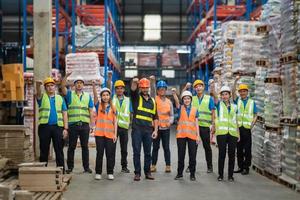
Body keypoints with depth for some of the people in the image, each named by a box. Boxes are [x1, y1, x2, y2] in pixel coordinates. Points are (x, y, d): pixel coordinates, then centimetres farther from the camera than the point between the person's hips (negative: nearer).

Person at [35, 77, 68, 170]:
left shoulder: (60, 98, 15)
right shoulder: (42, 97, 11)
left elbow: (64, 114, 11)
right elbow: (38, 93, -14)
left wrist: (65, 128, 1)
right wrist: (38, 85, -38)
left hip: (58, 127, 1)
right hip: (44, 127, -1)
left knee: (59, 151, 2)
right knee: (44, 151, 3)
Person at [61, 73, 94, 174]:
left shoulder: (88, 96, 14)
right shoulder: (70, 94, 8)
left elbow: (91, 111, 11)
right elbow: (63, 87, -10)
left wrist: (92, 123, 3)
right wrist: (66, 76, -23)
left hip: (85, 124, 2)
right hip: (73, 124, -2)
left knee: (85, 146, 5)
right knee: (71, 146, 3)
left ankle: (86, 167, 11)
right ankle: (70, 167, 11)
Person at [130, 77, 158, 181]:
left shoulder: (152, 101, 15)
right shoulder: (136, 97, 6)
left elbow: (155, 117, 14)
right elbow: (133, 90, -17)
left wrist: (155, 130, 5)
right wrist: (134, 82, -39)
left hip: (148, 130, 3)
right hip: (137, 129, -3)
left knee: (148, 152, 9)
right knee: (137, 152, 0)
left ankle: (147, 172, 18)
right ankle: (137, 173, 6)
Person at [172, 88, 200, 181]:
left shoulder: (194, 109, 8)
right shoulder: (180, 108, 5)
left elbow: (196, 123, 8)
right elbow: (176, 101, -16)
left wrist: (198, 135, 1)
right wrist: (174, 93, -37)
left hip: (192, 135, 1)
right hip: (181, 135, -1)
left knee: (192, 155, 2)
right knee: (181, 155, 5)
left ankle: (192, 174, 12)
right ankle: (179, 173, 14)